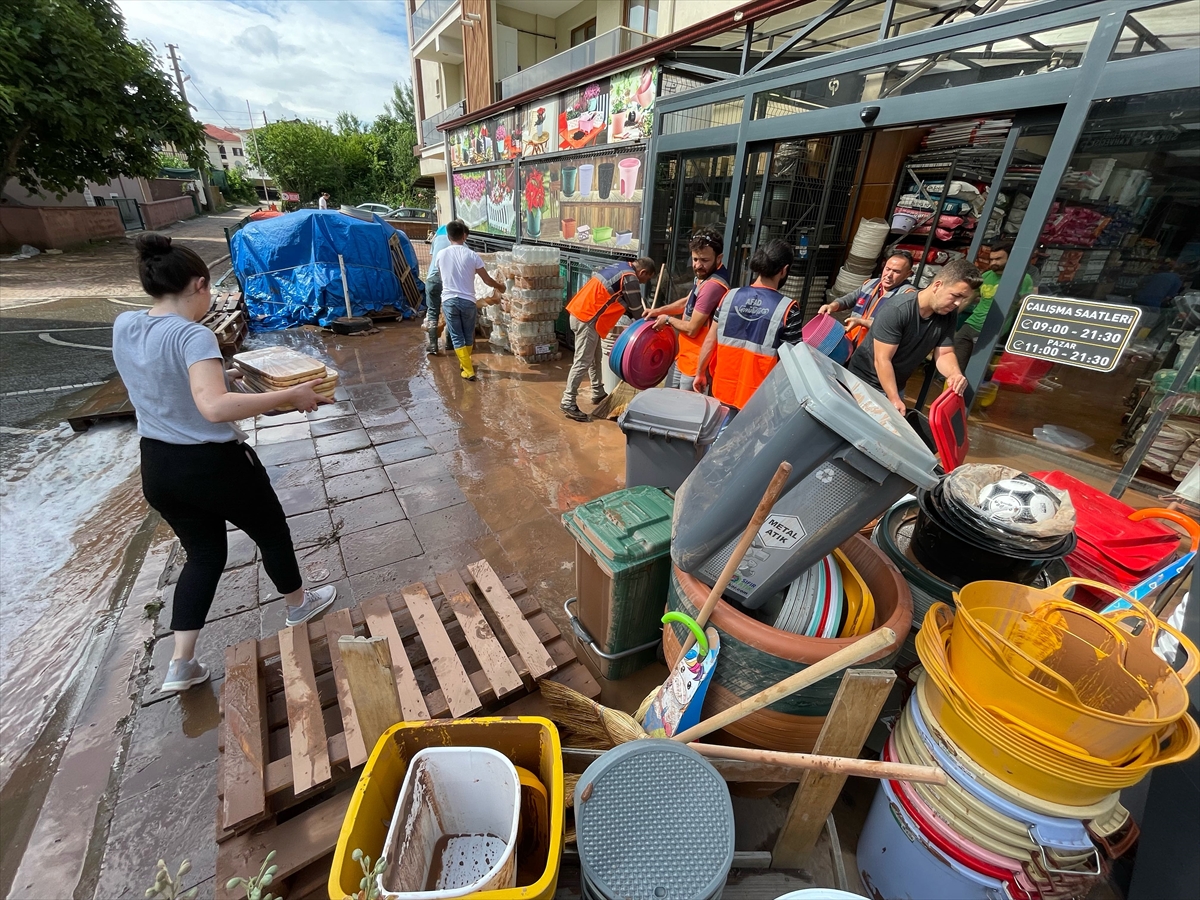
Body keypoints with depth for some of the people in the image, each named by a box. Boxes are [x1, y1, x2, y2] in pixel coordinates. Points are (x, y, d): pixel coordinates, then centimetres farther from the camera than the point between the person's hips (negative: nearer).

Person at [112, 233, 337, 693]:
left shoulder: (123, 326, 1)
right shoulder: (193, 336, -24)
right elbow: (215, 407, -39)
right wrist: (289, 394, -34)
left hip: (157, 467, 8)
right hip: (214, 465, -7)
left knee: (204, 553, 22)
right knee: (271, 531, 18)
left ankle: (182, 664, 24)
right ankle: (299, 604, 41)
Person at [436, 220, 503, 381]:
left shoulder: (441, 254, 0)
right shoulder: (472, 255, -6)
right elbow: (487, 280, -1)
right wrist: (499, 286, 19)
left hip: (449, 301, 1)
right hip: (467, 301, 0)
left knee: (457, 337, 6)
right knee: (468, 336, 19)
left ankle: (468, 371, 3)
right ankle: (465, 362, 36)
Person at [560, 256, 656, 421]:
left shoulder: (619, 267, 19)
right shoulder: (630, 278, -10)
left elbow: (622, 301, 25)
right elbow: (636, 309, -5)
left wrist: (642, 316, 21)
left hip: (580, 312, 10)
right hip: (587, 318, -10)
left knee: (594, 358, 18)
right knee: (582, 362, -8)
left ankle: (598, 393, 29)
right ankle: (568, 402, -4)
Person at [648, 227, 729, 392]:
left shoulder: (713, 286, -28)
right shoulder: (704, 277, 5)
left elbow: (691, 329, -25)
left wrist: (668, 319, -6)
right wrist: (660, 311, 8)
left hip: (697, 361, -10)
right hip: (684, 355, 10)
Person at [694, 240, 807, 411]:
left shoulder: (731, 296, -2)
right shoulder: (788, 309, -14)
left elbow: (710, 341, 3)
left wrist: (700, 373, 15)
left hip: (723, 391, 4)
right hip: (757, 399, -4)